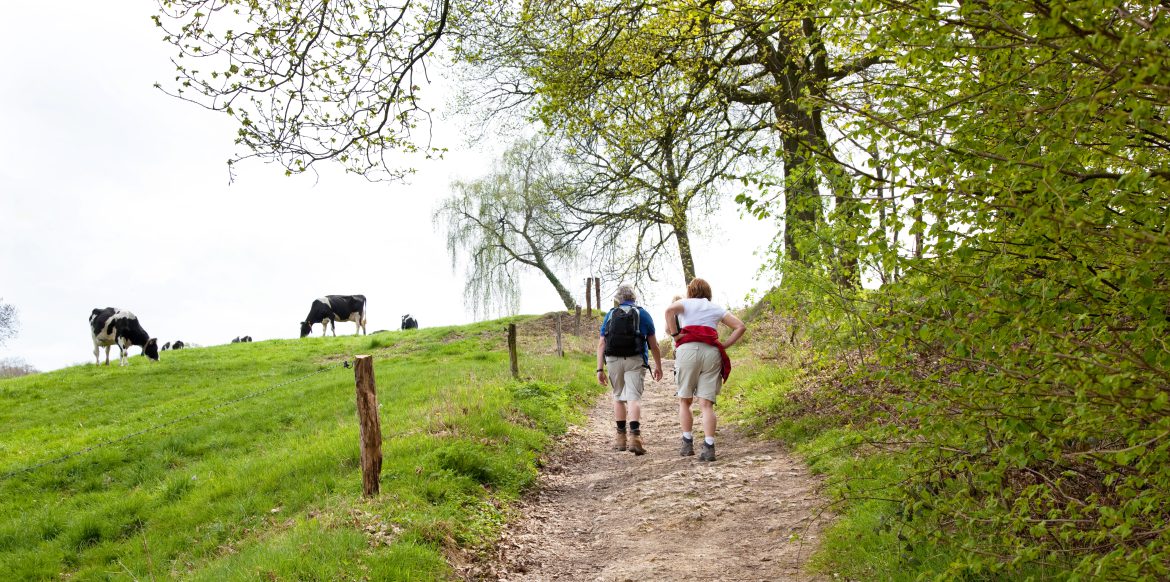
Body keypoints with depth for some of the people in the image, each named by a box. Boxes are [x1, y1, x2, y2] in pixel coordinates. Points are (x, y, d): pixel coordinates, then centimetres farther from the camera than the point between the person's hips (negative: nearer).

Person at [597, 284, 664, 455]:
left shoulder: (610, 315, 13)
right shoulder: (643, 314, 10)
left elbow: (601, 344, 4)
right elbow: (653, 345, 9)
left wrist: (600, 369, 3)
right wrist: (658, 366, 18)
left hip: (613, 360, 2)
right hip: (635, 361, -2)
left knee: (618, 397, 18)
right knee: (634, 398, -9)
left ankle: (621, 437, 22)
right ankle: (634, 436, -27)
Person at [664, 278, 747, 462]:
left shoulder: (684, 303, 15)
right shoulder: (716, 308, 23)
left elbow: (670, 310, -10)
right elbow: (740, 326, 14)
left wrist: (675, 334, -3)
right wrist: (724, 346, 12)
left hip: (688, 349, -2)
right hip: (712, 352, 2)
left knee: (685, 400, 12)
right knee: (706, 403, 0)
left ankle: (688, 443, 6)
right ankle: (709, 447, -13)